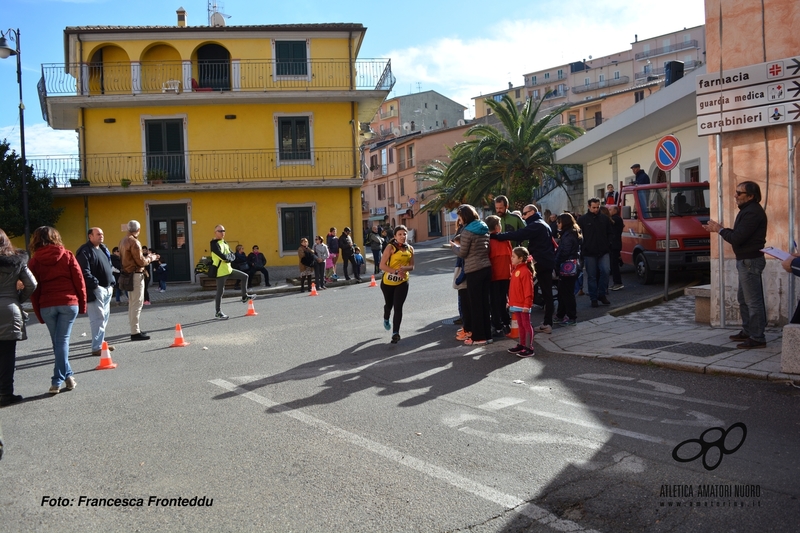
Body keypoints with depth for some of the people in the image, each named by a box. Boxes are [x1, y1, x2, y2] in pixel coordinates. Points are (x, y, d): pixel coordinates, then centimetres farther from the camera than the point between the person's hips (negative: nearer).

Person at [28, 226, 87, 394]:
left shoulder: (34, 261, 3)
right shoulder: (67, 255, 2)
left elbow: (34, 290, 3)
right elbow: (79, 281, -1)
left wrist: (39, 314, 9)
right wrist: (82, 304, 8)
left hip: (47, 306, 1)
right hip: (68, 303, -1)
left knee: (57, 343, 13)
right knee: (62, 341, 2)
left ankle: (67, 376, 13)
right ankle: (57, 380, -1)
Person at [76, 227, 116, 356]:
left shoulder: (103, 249, 18)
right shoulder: (85, 252, -10)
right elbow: (84, 272, -18)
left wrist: (111, 283, 15)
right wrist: (95, 284, -19)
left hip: (107, 289, 9)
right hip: (95, 290, -9)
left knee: (105, 317, 14)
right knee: (98, 318, -11)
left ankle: (100, 342, 24)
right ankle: (96, 348, -8)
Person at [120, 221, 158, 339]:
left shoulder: (123, 241, 13)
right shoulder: (134, 242, -15)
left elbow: (130, 258, 14)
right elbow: (141, 262, -15)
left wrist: (146, 257, 15)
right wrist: (151, 258, 1)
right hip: (136, 275, -9)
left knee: (132, 303, 15)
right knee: (137, 304, -7)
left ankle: (135, 329, 23)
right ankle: (135, 332, -6)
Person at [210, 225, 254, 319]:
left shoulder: (225, 243, 13)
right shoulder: (215, 244, -14)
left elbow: (233, 256, 7)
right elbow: (223, 256, -27)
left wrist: (228, 257, -14)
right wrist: (229, 256, -7)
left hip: (229, 269, 8)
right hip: (220, 271, -8)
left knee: (245, 276, 10)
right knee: (220, 292, -3)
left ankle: (244, 297, 20)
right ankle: (218, 313, 8)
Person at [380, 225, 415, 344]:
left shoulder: (410, 249, -1)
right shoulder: (391, 247, -15)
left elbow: (411, 266, 4)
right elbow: (382, 265, -19)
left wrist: (404, 268, -18)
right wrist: (396, 271, -30)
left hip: (402, 282, 2)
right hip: (388, 281, -1)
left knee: (398, 307, -7)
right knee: (389, 304, 20)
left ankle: (395, 333, -3)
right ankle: (386, 319, 53)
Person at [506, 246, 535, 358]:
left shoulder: (525, 271, -17)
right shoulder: (515, 269, 12)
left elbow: (528, 289, -19)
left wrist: (527, 304, -21)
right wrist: (510, 301, 19)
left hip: (523, 305, -9)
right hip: (516, 303, 9)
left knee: (526, 325, -2)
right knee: (520, 325, 16)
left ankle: (529, 348, 2)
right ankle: (521, 345, 26)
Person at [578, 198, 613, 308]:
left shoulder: (605, 219, 9)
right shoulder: (582, 220, 3)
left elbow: (609, 233, 12)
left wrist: (608, 245, 0)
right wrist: (582, 249, -2)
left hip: (603, 252, 1)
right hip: (589, 253, -1)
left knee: (605, 271, -14)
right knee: (592, 276, 3)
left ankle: (601, 294, 3)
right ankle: (594, 298, 12)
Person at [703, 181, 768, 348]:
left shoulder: (753, 212, -19)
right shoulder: (747, 210, 16)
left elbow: (737, 238, -22)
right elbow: (738, 235, 14)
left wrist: (719, 229, -8)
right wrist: (718, 229, 4)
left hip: (750, 261, -11)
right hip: (745, 260, 11)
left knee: (753, 300, -7)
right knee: (743, 298, 19)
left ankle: (757, 338, -2)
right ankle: (747, 331, 29)